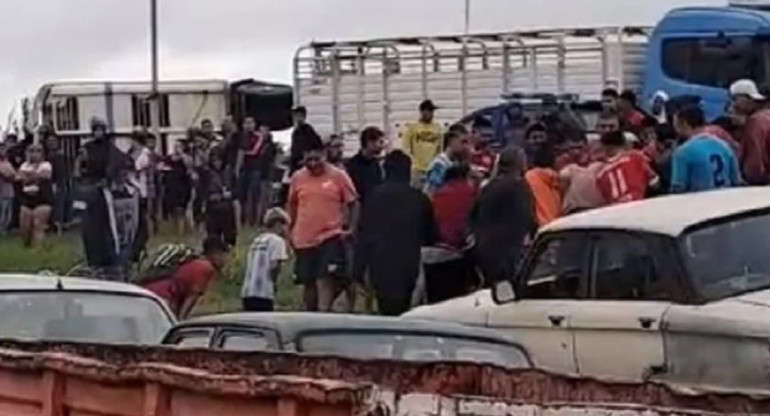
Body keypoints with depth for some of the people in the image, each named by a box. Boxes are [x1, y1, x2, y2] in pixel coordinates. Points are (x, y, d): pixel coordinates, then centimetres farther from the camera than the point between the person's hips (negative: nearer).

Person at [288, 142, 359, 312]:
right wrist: (291, 230, 16)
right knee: (308, 282, 12)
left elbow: (353, 203, 1)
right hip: (303, 239, 4)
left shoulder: (339, 176, -5)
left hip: (330, 237, -4)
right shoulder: (297, 178, 4)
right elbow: (292, 205, 18)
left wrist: (351, 229, -7)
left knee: (325, 279, -14)